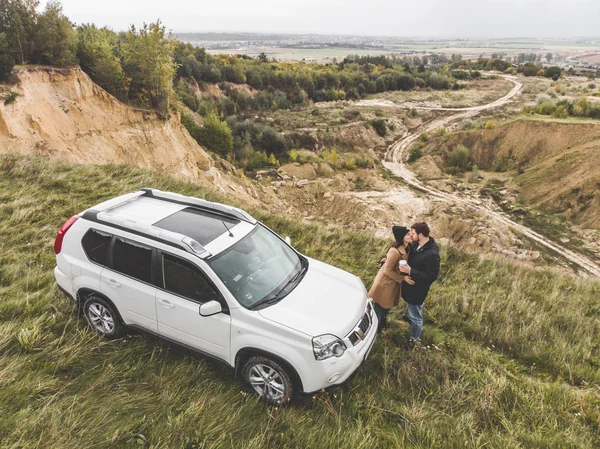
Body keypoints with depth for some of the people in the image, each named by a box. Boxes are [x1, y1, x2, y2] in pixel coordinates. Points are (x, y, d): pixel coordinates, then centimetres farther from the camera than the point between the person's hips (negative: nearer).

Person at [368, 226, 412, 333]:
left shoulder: (407, 248, -9)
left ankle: (382, 323, 52)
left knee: (387, 305, 28)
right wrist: (403, 278, -23)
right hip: (386, 282, -8)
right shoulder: (395, 252, -34)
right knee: (379, 307, 13)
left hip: (394, 282, 8)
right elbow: (387, 271, -24)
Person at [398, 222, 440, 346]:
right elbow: (407, 255, 13)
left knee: (415, 316, 14)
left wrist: (410, 271, -31)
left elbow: (432, 276, -27)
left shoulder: (432, 254, -32)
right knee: (410, 311, 31)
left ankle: (413, 339, 36)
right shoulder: (415, 244, -7)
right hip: (409, 285, 7)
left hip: (417, 290, -7)